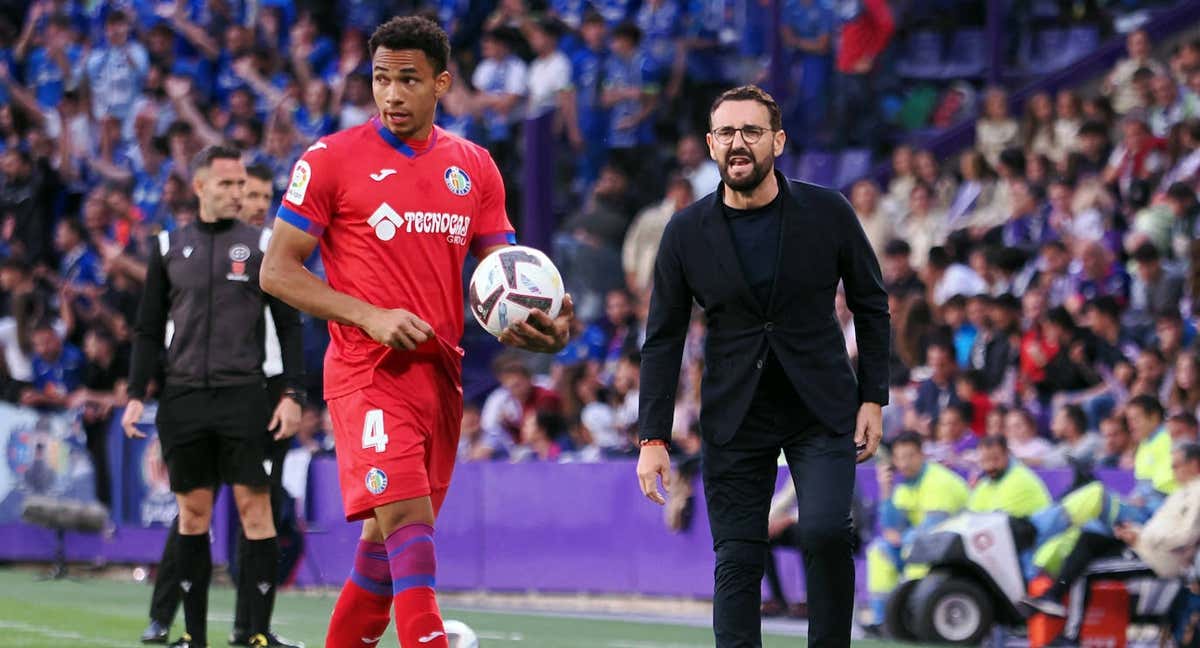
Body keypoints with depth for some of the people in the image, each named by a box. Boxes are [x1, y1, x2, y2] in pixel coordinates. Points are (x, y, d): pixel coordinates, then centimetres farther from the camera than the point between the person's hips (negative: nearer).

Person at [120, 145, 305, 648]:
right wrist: (136, 394, 5)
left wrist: (292, 394, -5)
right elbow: (149, 329, 14)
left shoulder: (262, 245, 4)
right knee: (193, 511, 5)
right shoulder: (169, 248, 11)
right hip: (182, 398, 3)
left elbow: (289, 326, 4)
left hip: (243, 395, -2)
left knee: (254, 507, -6)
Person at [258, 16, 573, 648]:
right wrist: (370, 316, -15)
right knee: (407, 519, -19)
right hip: (367, 374, -5)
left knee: (389, 536, 11)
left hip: (441, 375, 5)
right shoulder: (331, 160, -2)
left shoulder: (474, 167, 11)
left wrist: (542, 322, -8)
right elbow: (277, 271, -3)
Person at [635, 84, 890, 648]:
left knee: (825, 531, -21)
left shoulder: (827, 213, -5)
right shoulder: (687, 232, -3)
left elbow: (871, 305, 7)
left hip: (820, 410, -1)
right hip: (735, 421, 1)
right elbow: (663, 340, 2)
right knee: (736, 562, -2)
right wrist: (653, 437, -3)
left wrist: (872, 397, 1)